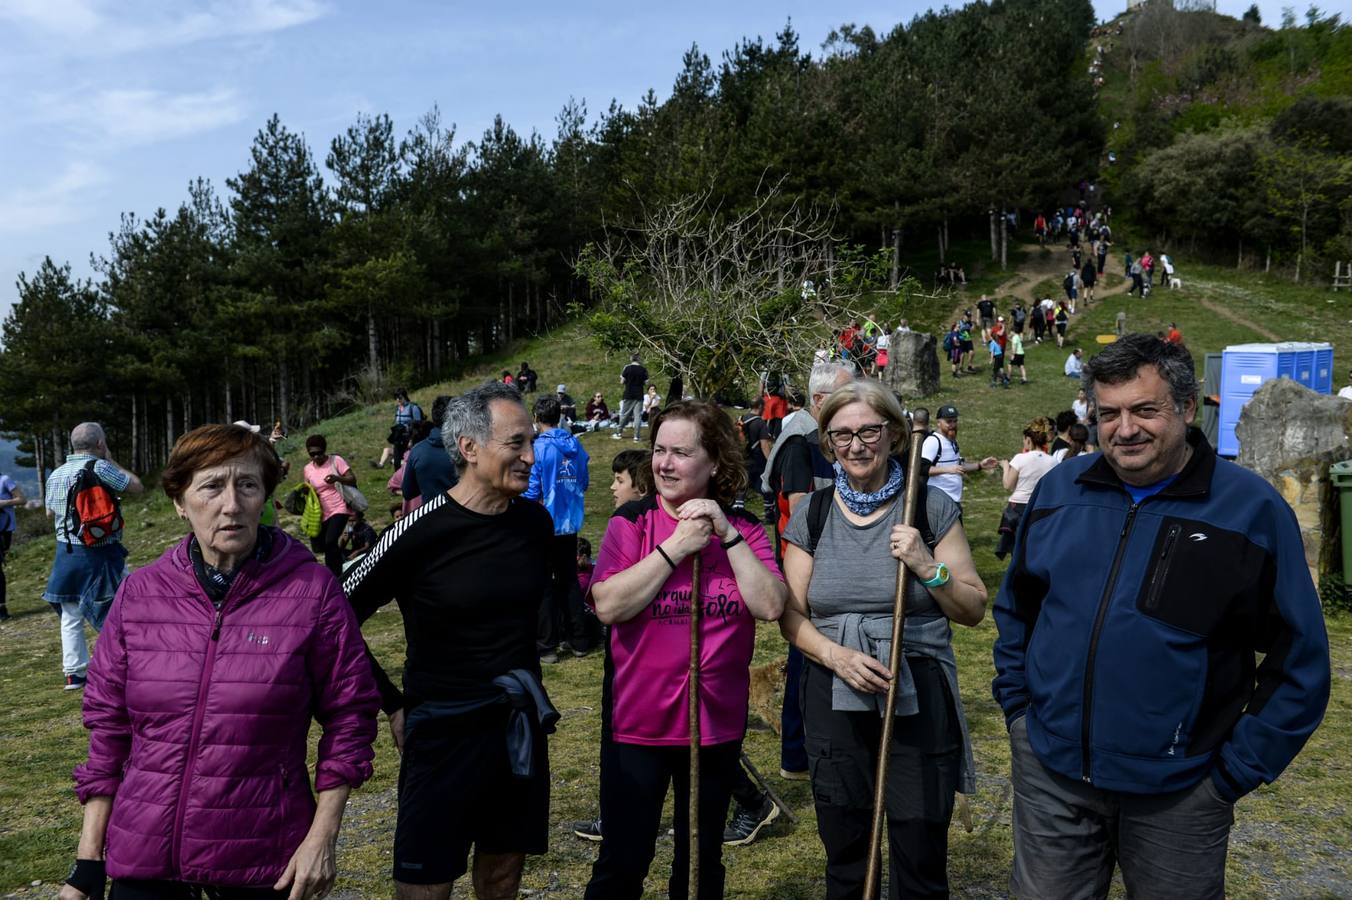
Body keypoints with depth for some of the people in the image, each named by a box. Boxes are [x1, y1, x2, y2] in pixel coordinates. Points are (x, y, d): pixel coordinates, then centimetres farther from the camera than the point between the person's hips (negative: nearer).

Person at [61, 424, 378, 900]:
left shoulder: (312, 590, -10)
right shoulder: (140, 593, -2)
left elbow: (348, 717, -6)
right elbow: (109, 726, 4)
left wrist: (322, 837, -9)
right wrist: (89, 861, 4)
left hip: (264, 861, -2)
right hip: (143, 860, 2)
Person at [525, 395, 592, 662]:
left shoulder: (538, 448, -16)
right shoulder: (575, 446, 2)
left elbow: (530, 492, -16)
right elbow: (584, 483, 10)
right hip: (571, 523, 5)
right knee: (569, 580, 17)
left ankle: (547, 646, 9)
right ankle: (578, 640, 22)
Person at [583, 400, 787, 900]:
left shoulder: (743, 528, -2)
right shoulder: (631, 521, -8)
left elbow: (771, 606, -14)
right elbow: (608, 606, -20)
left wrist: (726, 534, -19)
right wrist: (677, 546, -21)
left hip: (717, 723, 2)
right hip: (637, 722, -2)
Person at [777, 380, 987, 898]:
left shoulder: (932, 508, -2)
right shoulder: (812, 515, 3)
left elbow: (974, 611, 0)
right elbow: (790, 614, 3)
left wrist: (929, 568, -18)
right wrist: (837, 654, -15)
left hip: (919, 700, -2)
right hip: (835, 702, 2)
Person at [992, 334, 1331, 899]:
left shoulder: (1252, 509, -10)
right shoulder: (1059, 488, 0)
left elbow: (1298, 662, -6)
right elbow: (1015, 606, 12)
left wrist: (1235, 773, -7)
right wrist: (1016, 702, 7)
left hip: (1177, 793, -2)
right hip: (1050, 774, 3)